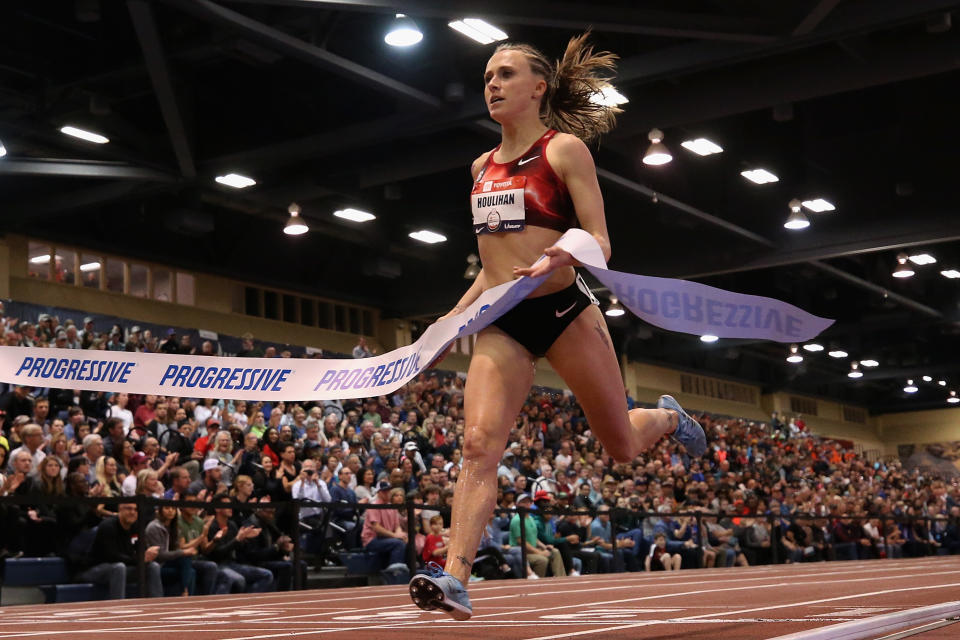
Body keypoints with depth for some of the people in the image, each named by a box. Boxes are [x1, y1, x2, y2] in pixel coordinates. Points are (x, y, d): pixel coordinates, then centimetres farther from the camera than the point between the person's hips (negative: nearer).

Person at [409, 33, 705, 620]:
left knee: (622, 445, 10)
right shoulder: (482, 167, 13)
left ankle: (667, 417, 45)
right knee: (480, 443, -16)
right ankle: (455, 579, -22)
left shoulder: (564, 149, -4)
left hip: (564, 309, -4)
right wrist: (454, 318, 15)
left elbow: (599, 242, -10)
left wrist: (562, 256, -32)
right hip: (502, 321, 4)